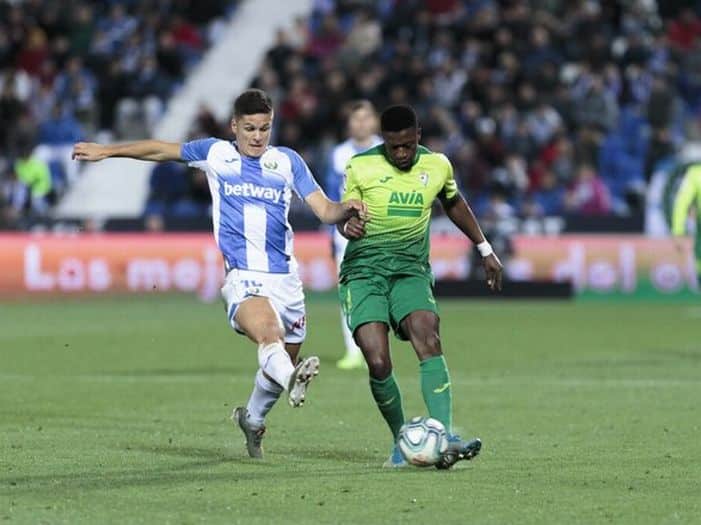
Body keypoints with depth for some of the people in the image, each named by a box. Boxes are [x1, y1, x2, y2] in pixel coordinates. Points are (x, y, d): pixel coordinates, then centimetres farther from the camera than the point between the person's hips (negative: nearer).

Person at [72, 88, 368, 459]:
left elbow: (324, 211, 5)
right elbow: (161, 150, 21)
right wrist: (106, 150, 23)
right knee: (267, 332, -35)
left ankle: (251, 418, 41)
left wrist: (347, 209, -17)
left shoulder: (287, 161, 10)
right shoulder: (215, 154, 8)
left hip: (286, 278, 4)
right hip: (242, 277, -4)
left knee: (280, 363, 13)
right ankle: (292, 380, -64)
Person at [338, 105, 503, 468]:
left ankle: (445, 438, -34)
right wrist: (348, 227, -17)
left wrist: (485, 250, 30)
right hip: (364, 270, -2)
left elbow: (454, 204, 26)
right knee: (378, 362, -18)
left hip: (411, 270, 2)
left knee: (428, 339, -26)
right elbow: (344, 214, 8)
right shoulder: (361, 167, -2)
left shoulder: (437, 165, 6)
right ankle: (401, 441, 4)